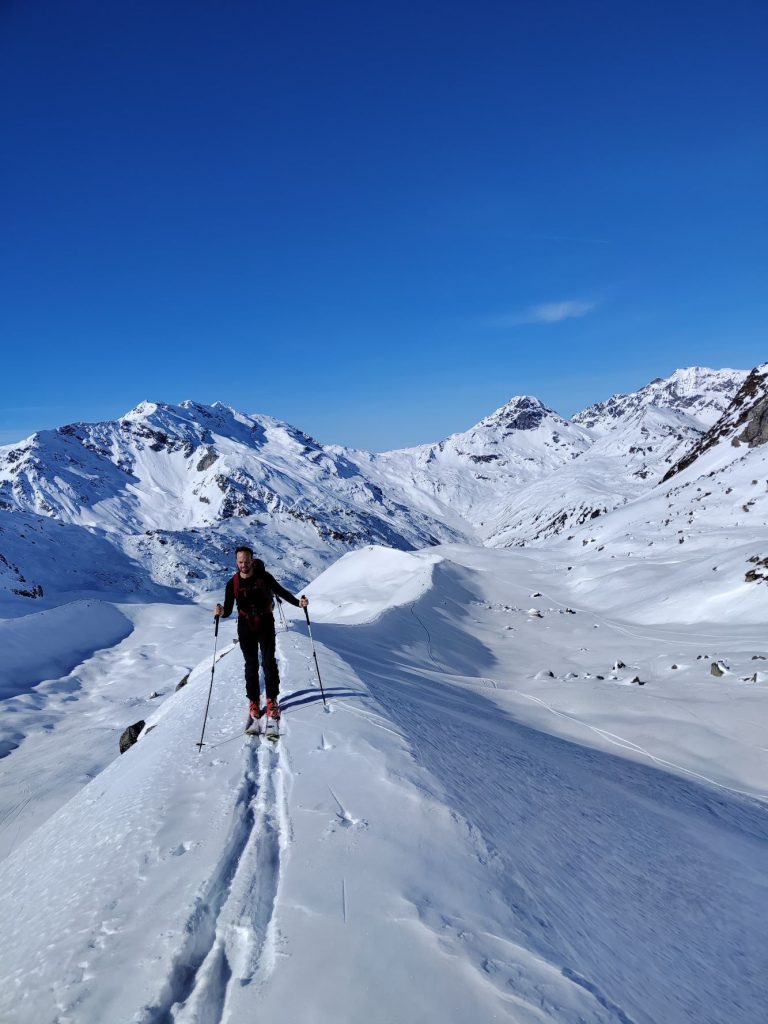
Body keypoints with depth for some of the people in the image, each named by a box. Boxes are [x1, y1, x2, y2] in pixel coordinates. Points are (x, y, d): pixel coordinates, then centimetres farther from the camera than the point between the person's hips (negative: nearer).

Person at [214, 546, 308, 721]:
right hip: (245, 627, 1)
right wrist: (221, 612, -31)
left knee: (269, 662, -2)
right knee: (251, 665, 9)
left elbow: (281, 592, 1)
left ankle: (272, 700, 9)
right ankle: (253, 701, 19)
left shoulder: (264, 577, -9)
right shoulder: (233, 584, -6)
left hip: (266, 624, -1)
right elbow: (228, 610, -7)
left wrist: (298, 602, -15)